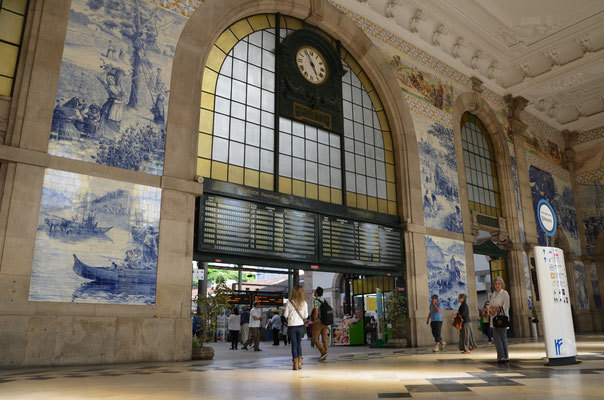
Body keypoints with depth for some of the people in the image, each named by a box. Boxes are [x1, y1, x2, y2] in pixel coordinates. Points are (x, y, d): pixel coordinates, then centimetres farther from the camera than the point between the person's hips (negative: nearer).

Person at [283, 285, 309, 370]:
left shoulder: (290, 302, -10)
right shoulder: (304, 303, -4)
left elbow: (285, 315, -5)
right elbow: (305, 316, 4)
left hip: (291, 326, -2)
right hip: (300, 325, 2)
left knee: (294, 344, 5)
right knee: (299, 343, 18)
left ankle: (295, 364, 6)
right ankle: (299, 362, 15)